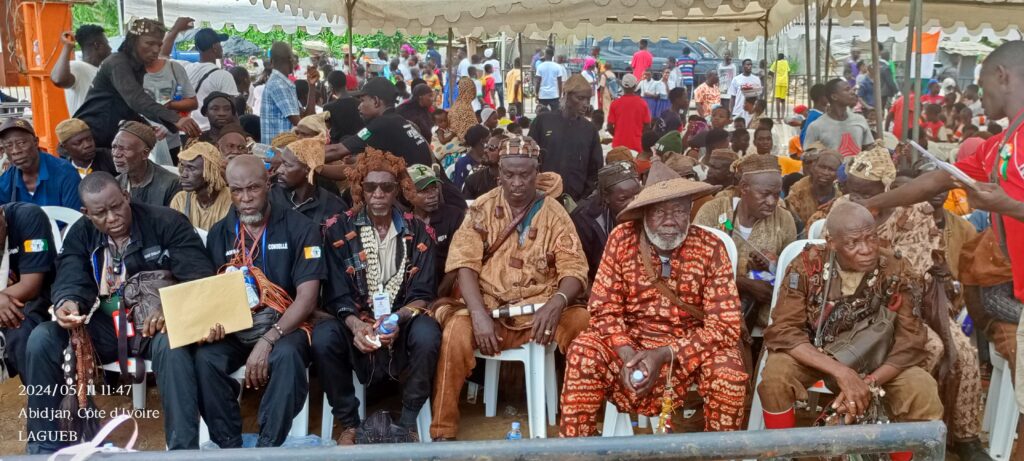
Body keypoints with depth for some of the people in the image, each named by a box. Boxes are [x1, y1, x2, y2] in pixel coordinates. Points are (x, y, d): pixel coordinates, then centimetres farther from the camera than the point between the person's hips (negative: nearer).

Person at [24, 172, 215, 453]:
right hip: (104, 325, 4)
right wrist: (66, 303, -30)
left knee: (171, 345, -39)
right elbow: (70, 281, -4)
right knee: (41, 339, -18)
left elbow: (200, 277, -16)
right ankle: (44, 448, -6)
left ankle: (184, 449, -33)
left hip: (154, 322, -4)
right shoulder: (79, 234, 7)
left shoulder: (166, 222, -7)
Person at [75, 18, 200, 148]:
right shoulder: (117, 63, -17)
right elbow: (136, 99, -36)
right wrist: (175, 119, -49)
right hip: (91, 135, -9)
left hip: (112, 138, 9)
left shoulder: (140, 68, 11)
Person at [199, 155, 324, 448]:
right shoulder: (219, 234, 8)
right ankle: (229, 445, -13)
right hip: (235, 327, 3)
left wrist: (268, 340, -22)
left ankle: (270, 446, -23)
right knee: (205, 358, -28)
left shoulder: (299, 228, -5)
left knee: (287, 355, -36)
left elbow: (307, 298, -11)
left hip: (285, 325, -3)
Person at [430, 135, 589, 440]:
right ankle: (442, 431, -17)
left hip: (540, 310, 1)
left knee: (584, 322, -27)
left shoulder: (554, 213, 4)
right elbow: (465, 264, -6)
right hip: (489, 307, 0)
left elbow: (574, 270, -3)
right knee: (457, 328, -31)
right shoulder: (481, 208, 4)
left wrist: (557, 301, -27)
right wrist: (479, 314, -24)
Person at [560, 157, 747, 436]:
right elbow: (604, 308, -8)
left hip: (690, 347, 0)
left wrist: (664, 355, -26)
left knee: (729, 369, -30)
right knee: (583, 354, -26)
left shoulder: (711, 248, -14)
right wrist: (627, 354, -27)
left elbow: (725, 325, -16)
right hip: (630, 341, 1)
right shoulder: (622, 239, -11)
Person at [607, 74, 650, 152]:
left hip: (618, 144, 0)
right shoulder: (643, 103, -4)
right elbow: (647, 126, 1)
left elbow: (610, 127, -2)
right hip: (637, 145, 0)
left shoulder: (615, 103, -5)